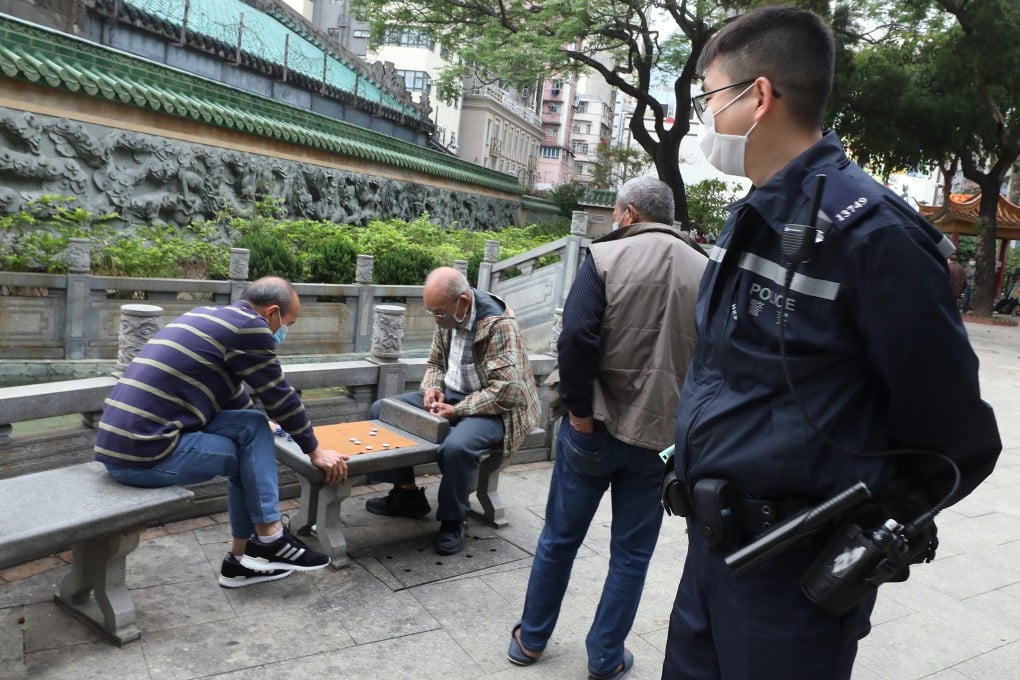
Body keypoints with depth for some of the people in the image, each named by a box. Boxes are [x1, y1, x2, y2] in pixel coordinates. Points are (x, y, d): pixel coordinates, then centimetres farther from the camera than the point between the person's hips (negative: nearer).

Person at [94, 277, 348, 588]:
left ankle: (242, 558, 20)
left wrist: (266, 432, 41)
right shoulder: (248, 326, -10)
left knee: (250, 449, 14)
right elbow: (280, 397, -3)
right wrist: (314, 450, 11)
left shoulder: (207, 317, 18)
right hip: (147, 454, -9)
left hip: (118, 446, 9)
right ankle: (269, 541, 8)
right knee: (253, 430, 2)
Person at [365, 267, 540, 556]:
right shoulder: (447, 317, -1)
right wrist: (432, 388, -8)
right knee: (381, 411, 1)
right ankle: (407, 492, 13)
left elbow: (506, 389, -27)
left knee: (456, 446, -37)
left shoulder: (499, 323, -24)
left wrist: (457, 411, -27)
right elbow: (435, 363, 14)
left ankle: (454, 520, -8)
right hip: (450, 394, 8)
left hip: (492, 406, -8)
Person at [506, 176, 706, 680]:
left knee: (560, 538, 16)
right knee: (632, 552, 15)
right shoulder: (704, 271, 0)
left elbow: (576, 337, -19)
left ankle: (530, 639, 32)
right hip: (660, 436, 2)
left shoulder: (606, 257, -8)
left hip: (595, 429, -1)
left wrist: (578, 408, -11)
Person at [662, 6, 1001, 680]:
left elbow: (951, 432, -11)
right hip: (714, 543, 8)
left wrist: (878, 531, -2)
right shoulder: (753, 215, 8)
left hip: (795, 571, -8)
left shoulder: (867, 230, -20)